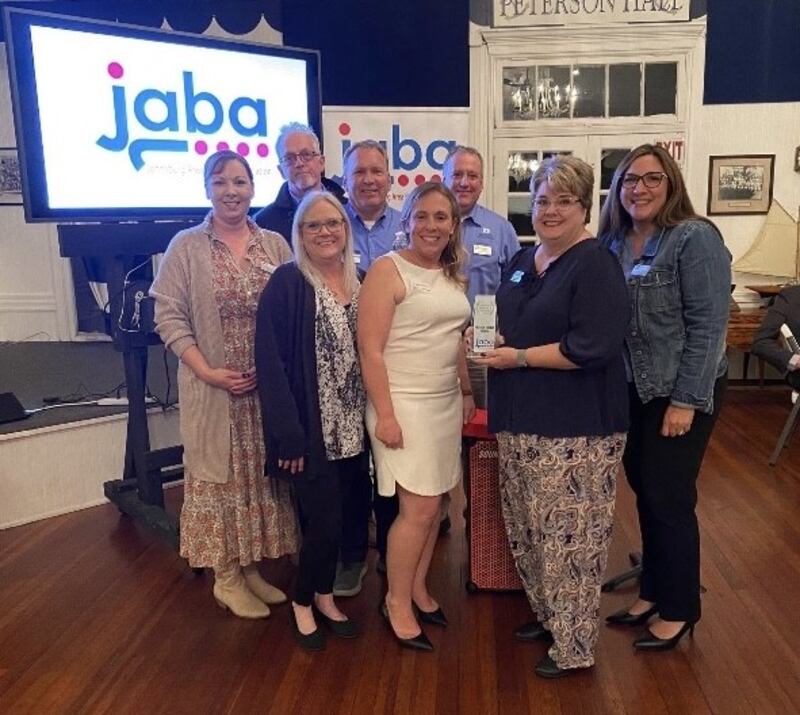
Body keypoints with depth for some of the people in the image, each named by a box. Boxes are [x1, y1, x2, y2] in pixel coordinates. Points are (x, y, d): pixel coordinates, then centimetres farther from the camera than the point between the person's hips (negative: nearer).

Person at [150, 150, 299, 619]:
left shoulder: (275, 245, 5)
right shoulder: (186, 246, -3)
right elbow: (169, 318, -6)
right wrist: (209, 372, -15)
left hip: (270, 385, 3)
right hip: (214, 388, -3)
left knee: (261, 473, 12)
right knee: (220, 474, 7)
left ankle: (251, 567, 30)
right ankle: (227, 577, 23)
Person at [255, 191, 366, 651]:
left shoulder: (361, 283, 7)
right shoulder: (287, 284, -11)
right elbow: (271, 361, -15)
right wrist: (288, 432, -19)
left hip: (351, 426, 6)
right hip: (310, 428, -5)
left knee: (334, 518, 15)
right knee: (325, 522, -1)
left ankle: (324, 597, 36)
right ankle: (303, 601, 26)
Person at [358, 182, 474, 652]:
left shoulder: (452, 274, 12)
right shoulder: (388, 270, -10)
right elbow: (370, 349, -15)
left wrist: (467, 391, 17)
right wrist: (384, 414, -18)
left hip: (446, 401, 7)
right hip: (405, 402, -7)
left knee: (434, 502, 10)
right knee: (419, 508, -6)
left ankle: (419, 589, 28)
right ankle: (397, 603, 14)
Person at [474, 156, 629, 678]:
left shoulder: (596, 265, -13)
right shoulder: (522, 261, 12)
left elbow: (591, 348, -23)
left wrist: (519, 357, -17)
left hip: (576, 427, -8)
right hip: (523, 420, 8)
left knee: (568, 534, 2)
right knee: (528, 527, 17)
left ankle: (574, 646, 19)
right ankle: (548, 614, 37)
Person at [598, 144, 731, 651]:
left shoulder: (695, 238, -13)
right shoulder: (613, 243, 5)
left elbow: (708, 325, -16)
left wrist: (686, 400, -18)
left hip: (682, 391, -6)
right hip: (633, 390, 6)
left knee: (669, 498, 2)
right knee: (644, 491, 15)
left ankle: (680, 608, 22)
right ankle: (653, 592, 33)